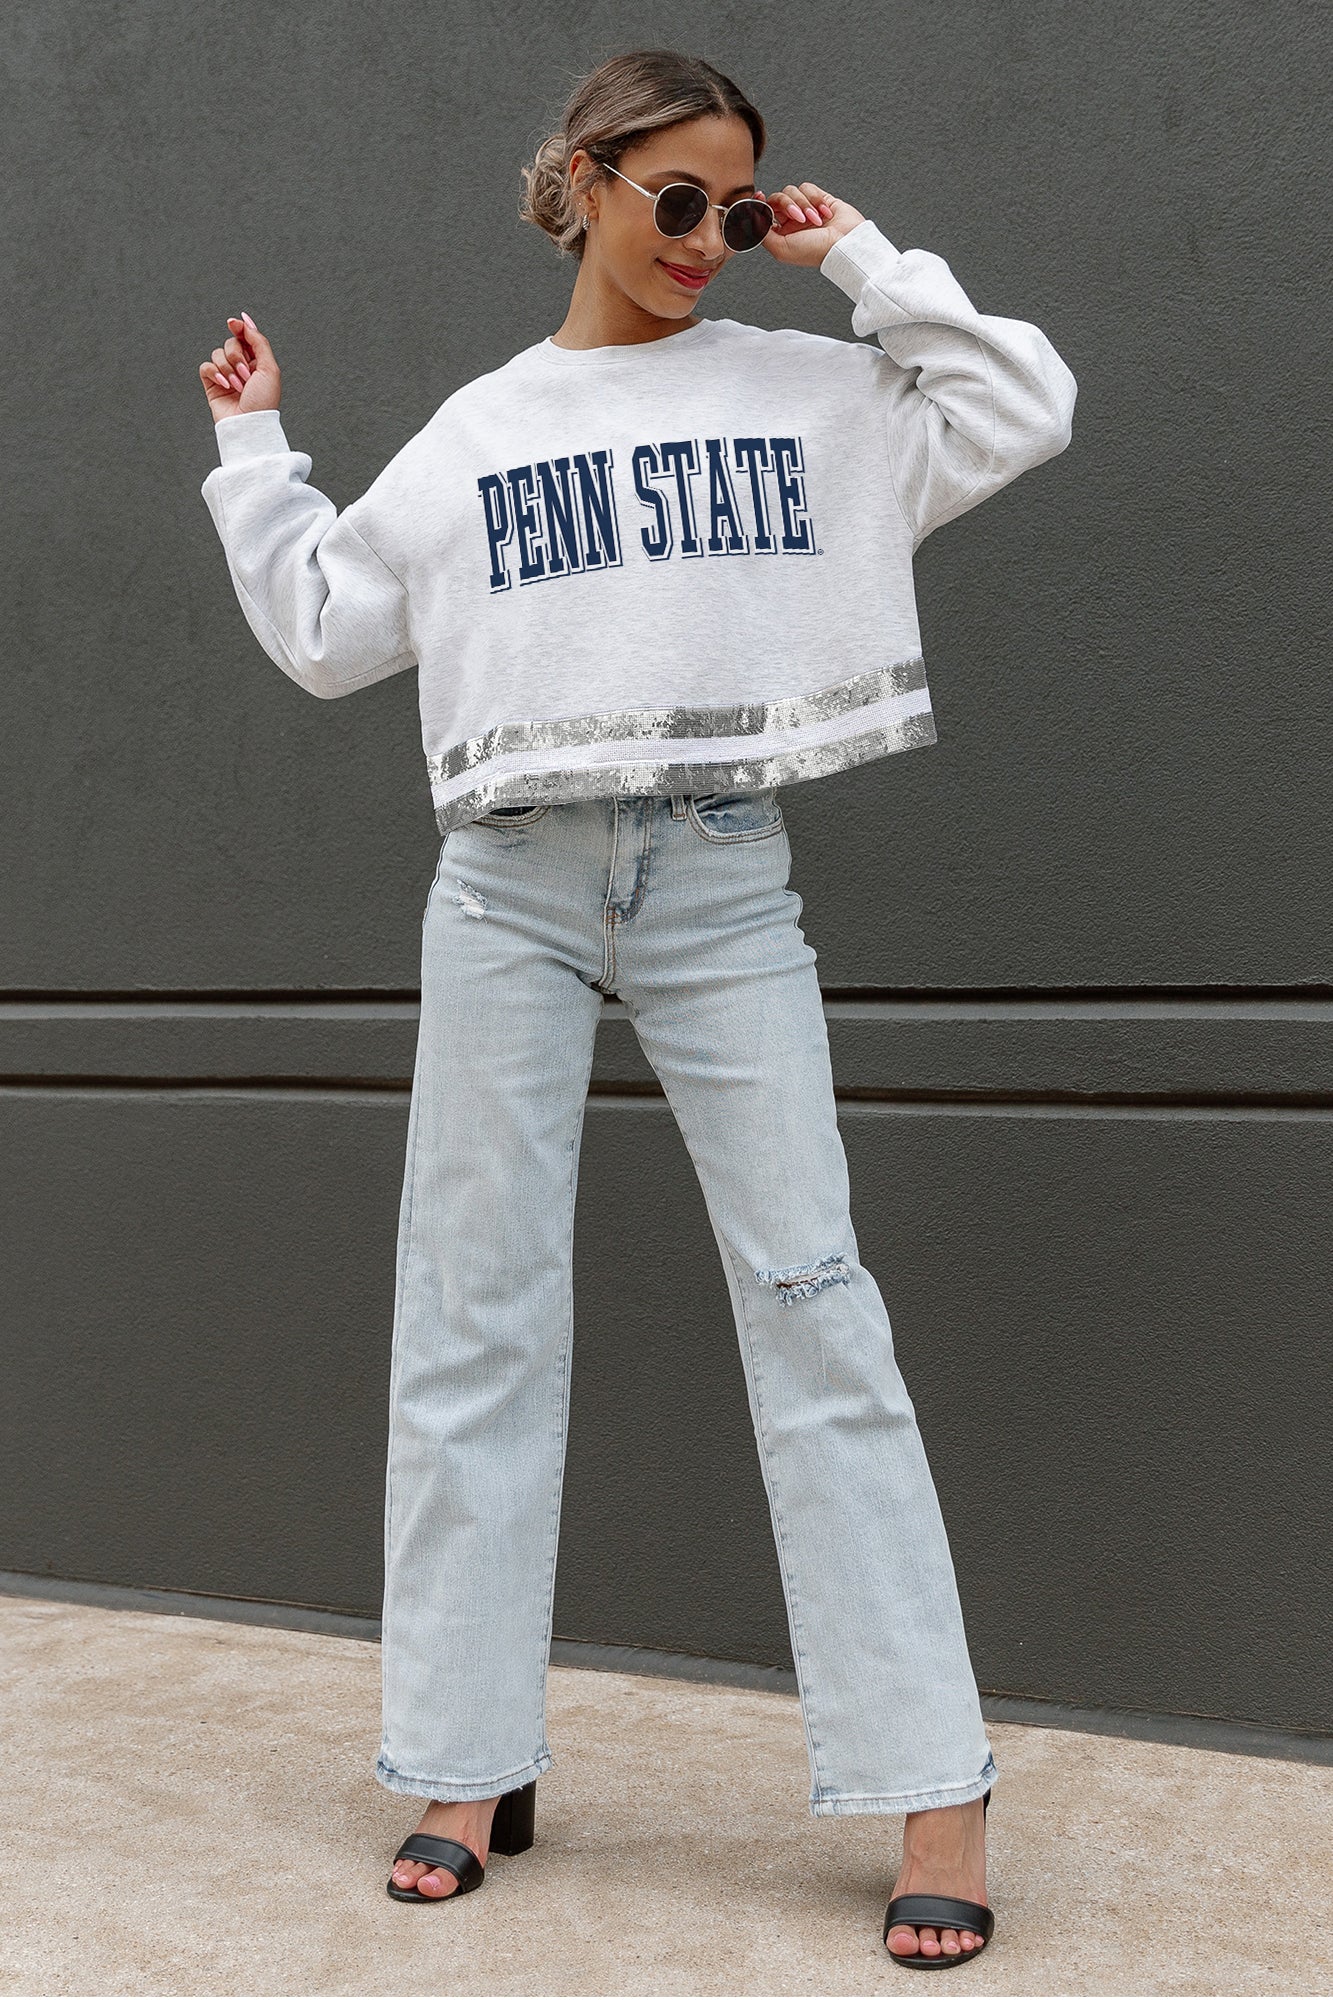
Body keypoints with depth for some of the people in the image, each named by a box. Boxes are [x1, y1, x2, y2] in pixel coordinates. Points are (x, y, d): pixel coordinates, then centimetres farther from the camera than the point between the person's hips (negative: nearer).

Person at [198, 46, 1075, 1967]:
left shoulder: (808, 390, 10)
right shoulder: (477, 433, 13)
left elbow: (1027, 406, 2)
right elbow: (326, 629, 18)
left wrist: (863, 259, 5)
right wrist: (255, 450, 17)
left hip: (722, 884, -2)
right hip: (512, 885, 2)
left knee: (812, 1300, -7)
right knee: (475, 1318, 3)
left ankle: (935, 1786, -2)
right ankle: (475, 1765, 15)